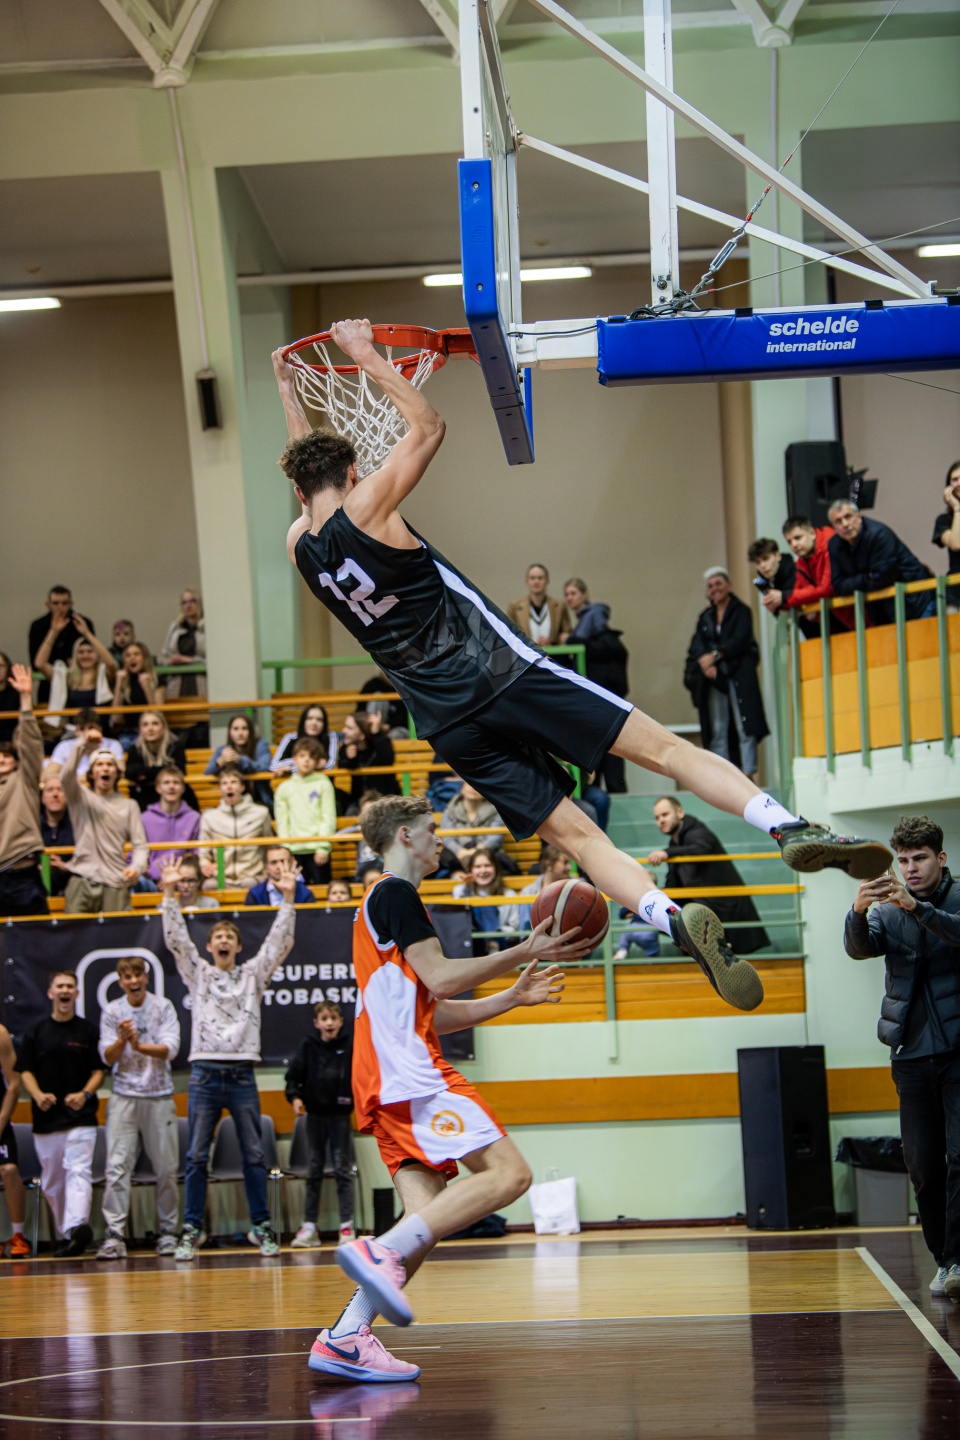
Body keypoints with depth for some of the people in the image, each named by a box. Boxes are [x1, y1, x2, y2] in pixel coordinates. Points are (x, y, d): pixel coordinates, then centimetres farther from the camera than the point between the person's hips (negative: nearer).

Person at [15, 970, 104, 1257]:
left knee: (79, 1171, -19)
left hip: (81, 1116, -3)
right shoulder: (36, 1033, 10)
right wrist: (38, 1095, -11)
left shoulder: (88, 1031, 7)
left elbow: (99, 1070, 6)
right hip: (46, 1117, 3)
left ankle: (77, 1226, -34)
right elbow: (25, 1071, 8)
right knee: (52, 1181, 7)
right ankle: (65, 1234, 18)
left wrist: (85, 1094, -13)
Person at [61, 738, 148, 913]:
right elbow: (66, 777, -8)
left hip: (115, 882, 1)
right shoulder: (81, 797, 14)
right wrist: (82, 747, -21)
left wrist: (137, 867, -14)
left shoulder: (129, 805, 16)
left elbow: (140, 845, 7)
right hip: (82, 879, -1)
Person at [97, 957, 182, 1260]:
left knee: (166, 1169, 2)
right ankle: (114, 1236, -12)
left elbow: (170, 1049, -8)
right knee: (117, 1168, -9)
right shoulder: (111, 1012, 6)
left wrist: (140, 1046, -22)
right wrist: (122, 1039, -18)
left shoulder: (163, 1007, 2)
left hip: (159, 1097, 0)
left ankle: (167, 1233, 13)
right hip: (124, 1097, 0)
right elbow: (108, 1058, 1)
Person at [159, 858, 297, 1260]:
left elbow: (280, 943, 4)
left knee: (254, 1155, 2)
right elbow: (176, 939, 1)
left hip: (242, 1074, 0)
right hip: (205, 1072, 0)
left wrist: (287, 899, -5)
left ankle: (262, 1226, 7)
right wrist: (170, 894, -9)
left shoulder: (253, 974, 13)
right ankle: (191, 1229, 3)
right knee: (196, 1156, -1)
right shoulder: (198, 974, 11)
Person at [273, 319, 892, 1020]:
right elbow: (428, 428, 11)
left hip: (449, 723, 5)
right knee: (662, 747, -5)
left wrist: (288, 389, 38)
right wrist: (368, 357, 18)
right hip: (501, 672, -4)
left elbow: (309, 468, 32)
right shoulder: (366, 507, -4)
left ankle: (673, 919, -20)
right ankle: (791, 828, -21)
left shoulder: (300, 547, 9)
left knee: (572, 832, 3)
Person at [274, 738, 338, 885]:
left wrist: (323, 847, -9)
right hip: (294, 849, 2)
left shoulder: (323, 784, 2)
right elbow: (282, 822, 8)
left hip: (317, 849, -2)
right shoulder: (284, 788, 9)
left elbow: (329, 818, -2)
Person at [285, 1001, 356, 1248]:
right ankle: (309, 1226, 9)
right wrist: (295, 1097, -12)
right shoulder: (308, 1047, 1)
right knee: (313, 1171, 6)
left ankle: (347, 1226, 3)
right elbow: (293, 1076, 3)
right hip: (315, 1114, 2)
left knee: (343, 1169, 0)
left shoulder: (350, 1048, -2)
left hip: (340, 1114, -1)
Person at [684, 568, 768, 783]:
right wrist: (705, 663, -14)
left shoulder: (741, 611, 5)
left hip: (738, 674, -5)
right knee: (717, 730, 0)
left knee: (744, 726, -11)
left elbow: (740, 640, -9)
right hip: (713, 677, 5)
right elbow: (697, 646, 6)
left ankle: (749, 772, -14)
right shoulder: (705, 617, 18)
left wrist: (715, 655, -16)